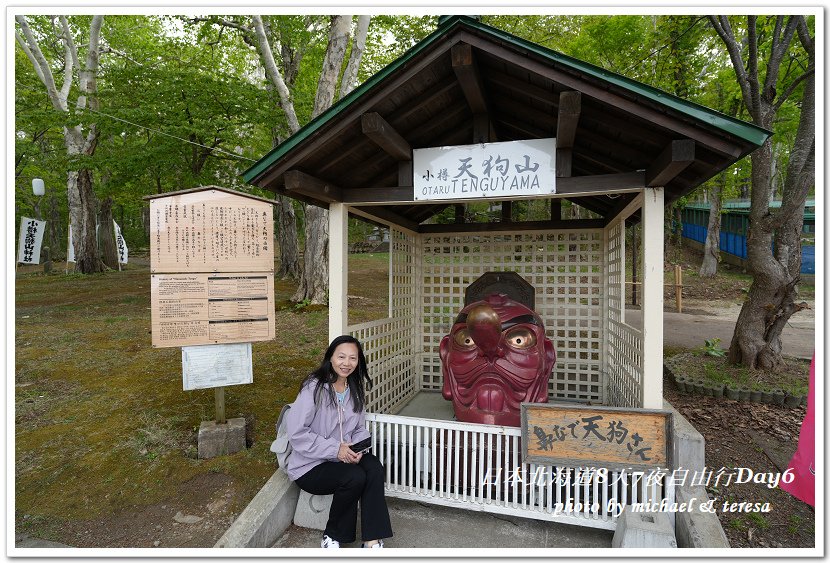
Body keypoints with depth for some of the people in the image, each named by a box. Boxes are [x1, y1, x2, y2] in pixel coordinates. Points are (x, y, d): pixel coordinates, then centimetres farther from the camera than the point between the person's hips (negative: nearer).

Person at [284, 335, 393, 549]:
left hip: (344, 457, 5)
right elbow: (296, 433, -21)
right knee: (355, 477, -29)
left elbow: (360, 429, 10)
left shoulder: (355, 390, 4)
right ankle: (332, 536, -3)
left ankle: (372, 541, -16)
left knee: (374, 468, -23)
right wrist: (335, 449, -24)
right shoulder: (314, 388, -17)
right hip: (310, 466, -5)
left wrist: (358, 449, -12)